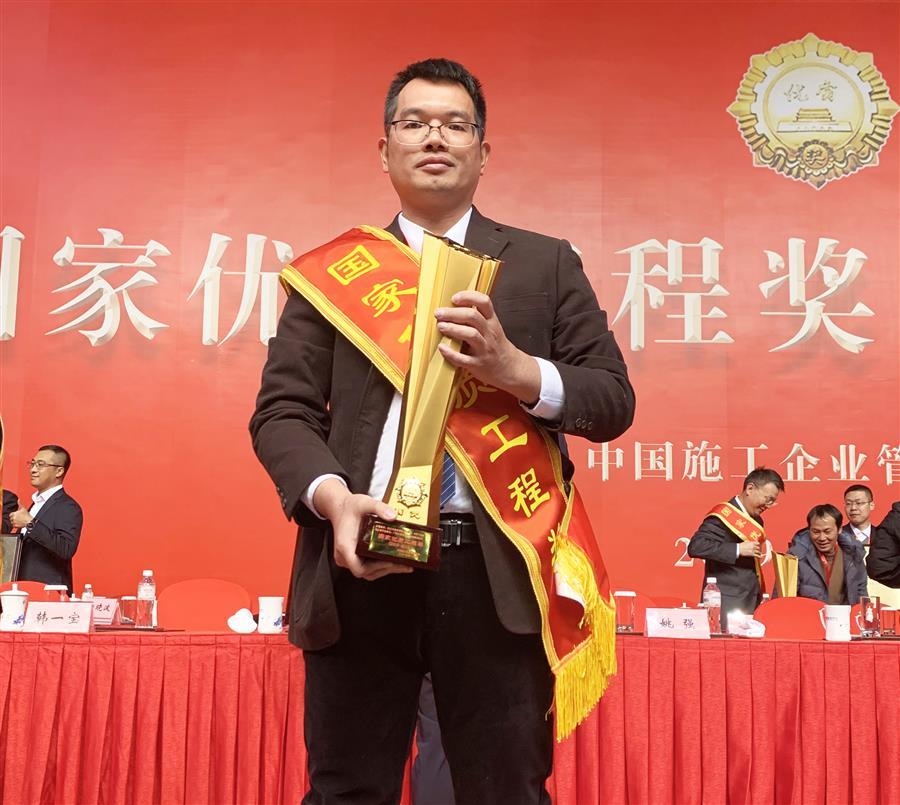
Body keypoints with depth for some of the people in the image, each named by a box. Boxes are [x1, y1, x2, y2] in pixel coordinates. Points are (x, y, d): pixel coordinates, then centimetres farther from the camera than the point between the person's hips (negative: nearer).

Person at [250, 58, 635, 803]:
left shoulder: (547, 264, 12)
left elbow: (614, 401, 7)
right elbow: (282, 411, 5)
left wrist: (518, 370, -13)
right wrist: (333, 499, -15)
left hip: (497, 571, 0)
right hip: (362, 562, 1)